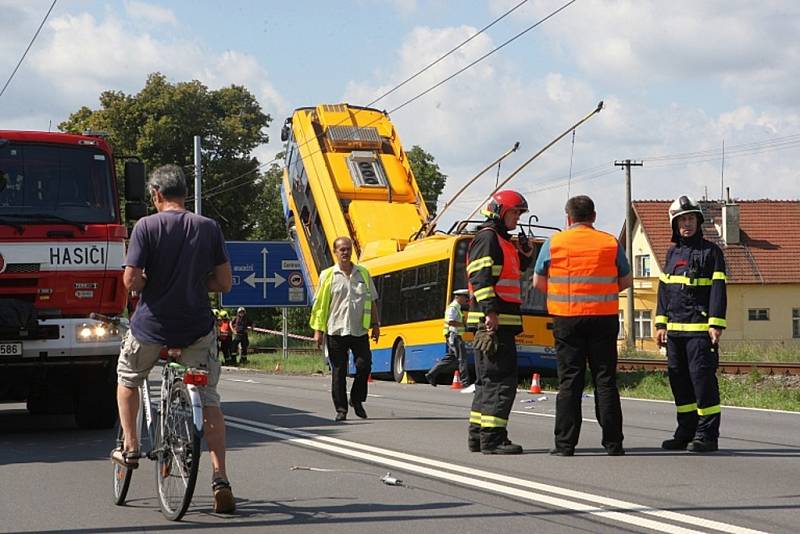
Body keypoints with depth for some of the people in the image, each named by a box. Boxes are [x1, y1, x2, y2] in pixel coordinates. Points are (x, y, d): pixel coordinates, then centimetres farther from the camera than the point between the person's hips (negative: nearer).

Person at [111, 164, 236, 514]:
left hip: (151, 325, -2)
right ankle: (220, 481, -5)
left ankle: (130, 448, 26)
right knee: (209, 399, 6)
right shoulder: (208, 228, 0)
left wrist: (151, 283, 8)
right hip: (197, 327, 2)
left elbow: (131, 281, -13)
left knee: (128, 379, 28)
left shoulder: (146, 226, -8)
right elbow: (224, 283, 1)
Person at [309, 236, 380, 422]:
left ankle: (357, 400, 15)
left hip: (359, 331, 2)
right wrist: (318, 330, -4)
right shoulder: (327, 276, 1)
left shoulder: (363, 273, 9)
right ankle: (341, 409, 7)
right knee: (338, 371, 0)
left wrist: (375, 324, 9)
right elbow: (320, 305, 1)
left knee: (364, 365, -7)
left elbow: (372, 301, 14)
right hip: (336, 331, -2)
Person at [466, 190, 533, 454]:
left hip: (500, 322, 11)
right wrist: (490, 312, -26)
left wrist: (524, 255, 13)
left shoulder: (502, 240, 22)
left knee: (488, 379, 14)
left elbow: (510, 274, 29)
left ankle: (478, 434, 19)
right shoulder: (487, 238, -9)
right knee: (501, 379, -13)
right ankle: (492, 438, -14)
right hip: (493, 321, -11)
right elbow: (481, 277, -18)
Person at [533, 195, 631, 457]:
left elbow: (538, 282, 5)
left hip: (566, 318, -1)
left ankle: (565, 443, -1)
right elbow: (626, 281, 11)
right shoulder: (610, 243, 2)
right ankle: (613, 442, 4)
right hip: (604, 317, 1)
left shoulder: (554, 243, 0)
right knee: (605, 380, 4)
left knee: (569, 381, 2)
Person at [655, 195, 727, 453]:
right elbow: (663, 289, 18)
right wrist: (661, 324, 11)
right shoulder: (672, 253, 17)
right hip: (675, 328, 7)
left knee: (702, 377, -10)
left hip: (700, 328, -6)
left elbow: (718, 289, -7)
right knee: (679, 379, 8)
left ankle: (707, 434, -7)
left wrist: (716, 324, -15)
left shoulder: (710, 251, -1)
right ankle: (687, 432, 16)